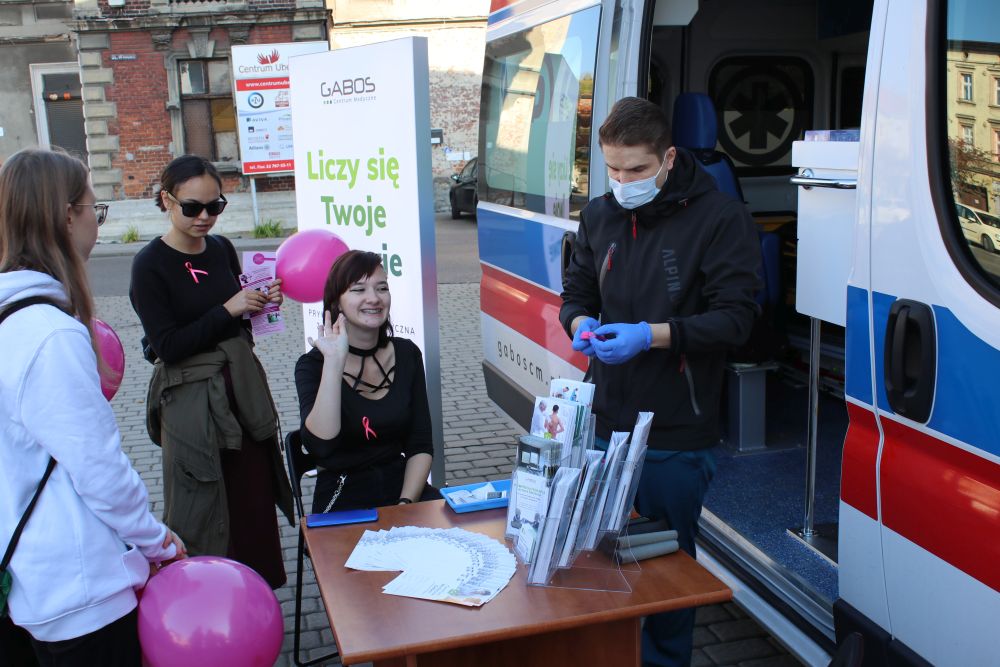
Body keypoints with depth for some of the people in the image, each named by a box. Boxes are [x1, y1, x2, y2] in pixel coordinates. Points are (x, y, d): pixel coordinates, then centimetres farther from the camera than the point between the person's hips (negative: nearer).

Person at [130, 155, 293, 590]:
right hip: (191, 400, -6)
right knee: (202, 509, 4)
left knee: (256, 497, 13)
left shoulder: (221, 249, 6)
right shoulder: (150, 265, -11)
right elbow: (167, 346, -17)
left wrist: (260, 302, -1)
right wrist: (227, 310, -19)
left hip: (242, 386, 6)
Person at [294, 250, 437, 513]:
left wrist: (406, 503, -11)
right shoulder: (313, 364, -6)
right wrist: (334, 362, -25)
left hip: (402, 484, 3)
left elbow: (421, 445, 4)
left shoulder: (407, 354, 4)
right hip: (343, 497, -3)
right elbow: (320, 446, -23)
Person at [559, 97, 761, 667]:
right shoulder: (600, 215, 10)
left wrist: (652, 334, -24)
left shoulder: (721, 218, -9)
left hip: (678, 435, -5)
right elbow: (577, 292, 19)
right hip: (609, 423, 5)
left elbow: (736, 318, -13)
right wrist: (580, 323, -5)